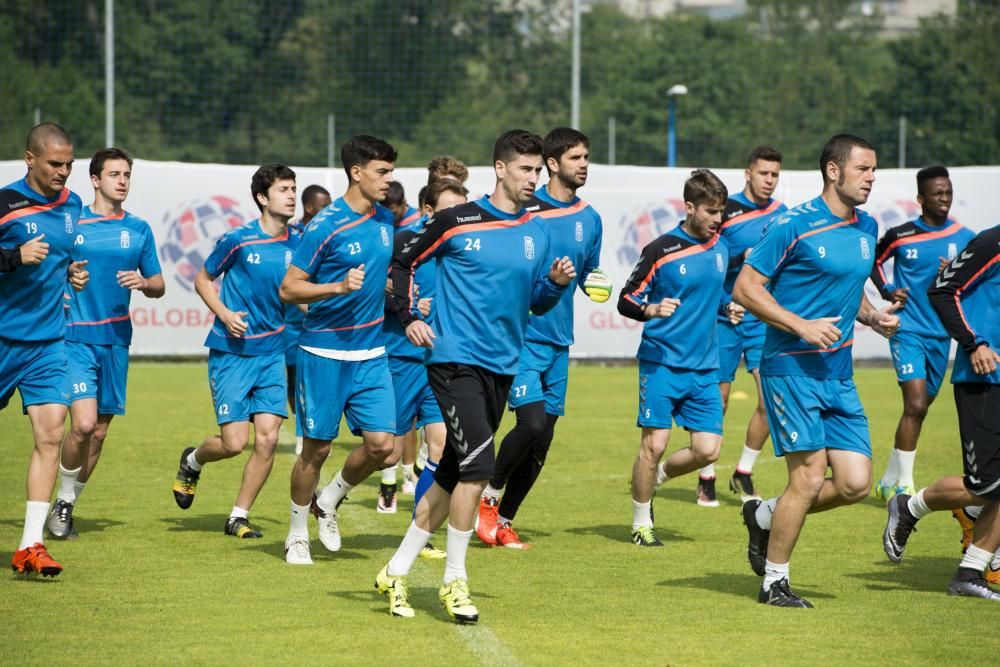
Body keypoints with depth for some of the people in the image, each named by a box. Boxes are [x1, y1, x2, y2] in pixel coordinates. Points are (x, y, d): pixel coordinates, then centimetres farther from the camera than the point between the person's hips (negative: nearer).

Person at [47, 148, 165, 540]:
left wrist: (143, 282, -7)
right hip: (76, 337, -4)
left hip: (116, 339, 4)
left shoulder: (138, 229, 9)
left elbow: (159, 287, 14)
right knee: (83, 423, -17)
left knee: (99, 431, 7)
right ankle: (62, 503, 3)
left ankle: (69, 506, 23)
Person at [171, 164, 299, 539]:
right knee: (235, 442, -8)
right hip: (232, 351, -4)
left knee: (267, 438, -6)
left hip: (273, 353, 4)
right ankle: (192, 461, 26)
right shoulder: (238, 240, -8)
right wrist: (225, 314, -11)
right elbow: (202, 280, 4)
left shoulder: (296, 246, 4)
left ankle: (239, 516, 8)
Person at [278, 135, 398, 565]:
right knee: (317, 448, 2)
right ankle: (297, 536, 20)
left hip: (371, 352, 6)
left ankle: (329, 501, 21)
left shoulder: (385, 220, 7)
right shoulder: (326, 226, -14)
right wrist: (338, 287, -26)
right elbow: (288, 289, -13)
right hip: (325, 353, -6)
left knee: (381, 444, -5)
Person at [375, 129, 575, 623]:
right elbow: (404, 262, 5)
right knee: (477, 468, -17)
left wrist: (556, 283, -5)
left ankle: (397, 572, 20)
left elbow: (536, 304, 15)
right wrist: (408, 318, -4)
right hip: (455, 358, -6)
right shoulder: (458, 221, -5)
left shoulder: (537, 234, 10)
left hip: (501, 367, 6)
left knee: (452, 476, 9)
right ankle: (454, 579, -5)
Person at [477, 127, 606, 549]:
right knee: (532, 423, -19)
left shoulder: (589, 220, 10)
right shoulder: (523, 211, -8)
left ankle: (504, 521, 19)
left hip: (559, 343, 6)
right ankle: (490, 495, 5)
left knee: (541, 443, 6)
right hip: (522, 336, -6)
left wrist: (596, 283, 1)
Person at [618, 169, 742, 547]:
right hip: (661, 362, -5)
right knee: (654, 444, -8)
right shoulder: (661, 250, -10)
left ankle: (654, 478, 26)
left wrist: (728, 307, 5)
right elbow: (625, 301, -6)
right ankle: (641, 523, 9)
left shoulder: (720, 248, 8)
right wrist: (651, 310, -25)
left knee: (708, 449, -1)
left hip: (704, 368, 5)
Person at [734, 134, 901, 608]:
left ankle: (765, 517, 22)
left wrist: (872, 316, 6)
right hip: (792, 369, -7)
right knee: (809, 476, -10)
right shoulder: (793, 227, -11)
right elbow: (745, 288, -10)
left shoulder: (867, 228, 12)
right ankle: (774, 583, 5)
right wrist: (801, 325, -19)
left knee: (855, 482, -1)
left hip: (838, 375, 7)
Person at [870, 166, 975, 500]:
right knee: (915, 405, -17)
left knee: (918, 409, 11)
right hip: (908, 330, -4)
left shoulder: (964, 239, 3)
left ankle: (889, 481, 25)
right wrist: (887, 290, -2)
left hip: (940, 334, 4)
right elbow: (873, 260, 14)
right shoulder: (900, 235, -4)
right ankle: (904, 484, -12)